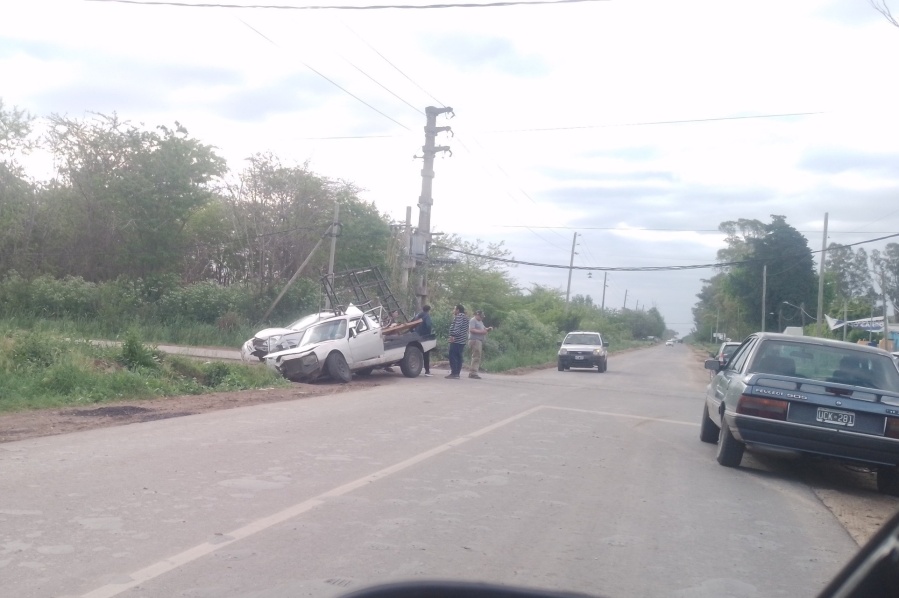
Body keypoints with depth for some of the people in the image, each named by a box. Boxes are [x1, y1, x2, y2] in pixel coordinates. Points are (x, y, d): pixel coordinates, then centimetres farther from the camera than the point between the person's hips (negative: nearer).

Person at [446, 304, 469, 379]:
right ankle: (457, 373, 7)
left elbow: (457, 326, -24)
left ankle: (454, 373, -16)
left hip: (456, 340, -10)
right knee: (458, 357, 8)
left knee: (453, 356, -11)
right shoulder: (465, 317, 21)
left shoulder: (459, 316, -10)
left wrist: (453, 335, -31)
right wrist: (454, 316, 27)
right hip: (462, 341, 10)